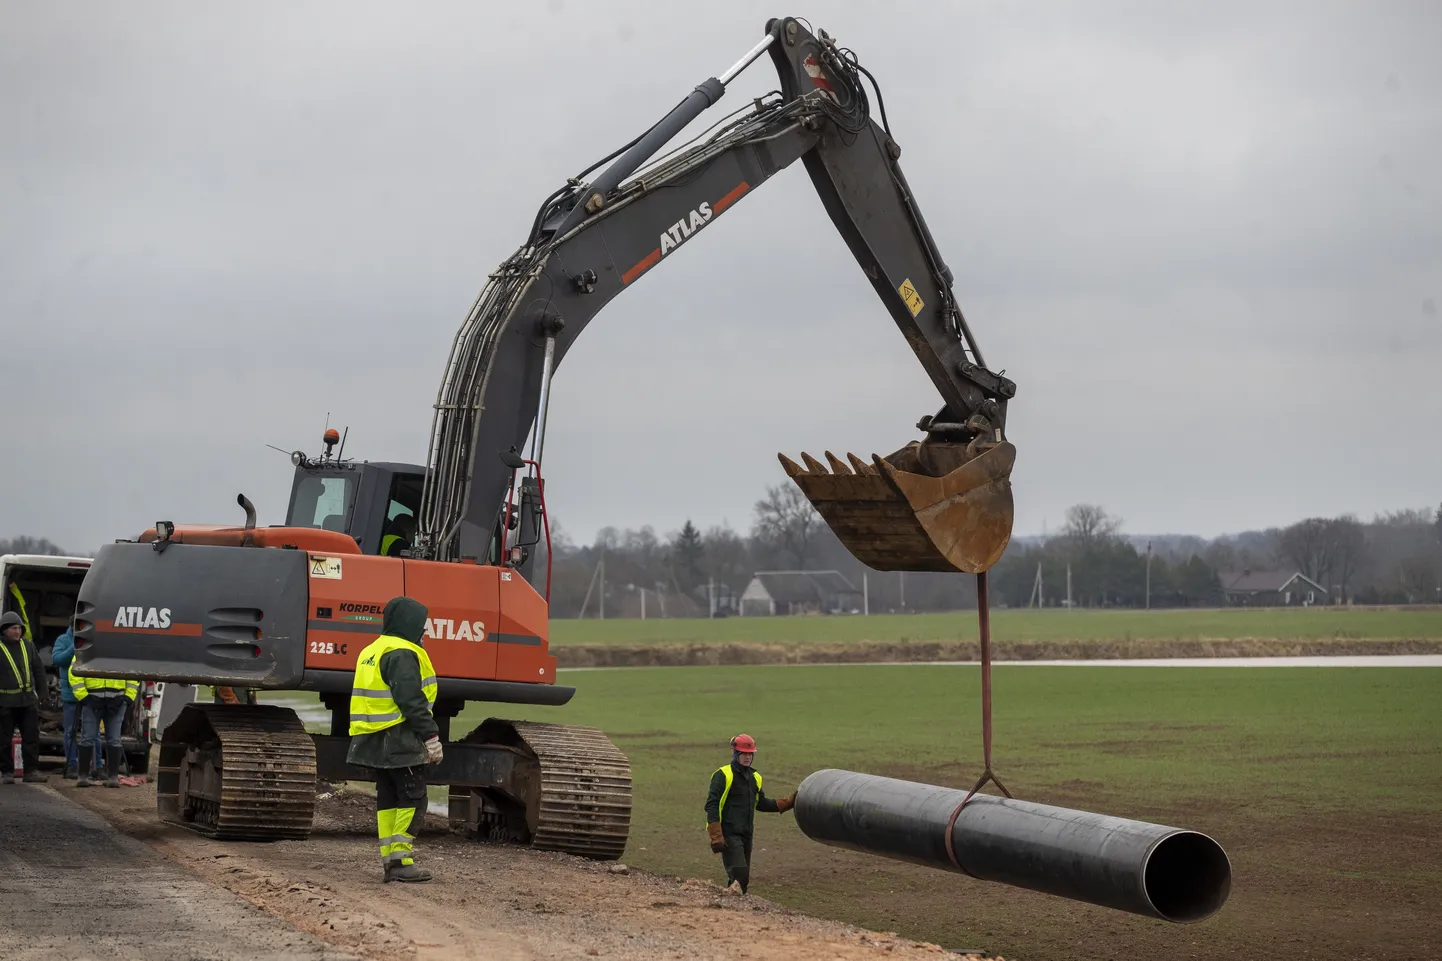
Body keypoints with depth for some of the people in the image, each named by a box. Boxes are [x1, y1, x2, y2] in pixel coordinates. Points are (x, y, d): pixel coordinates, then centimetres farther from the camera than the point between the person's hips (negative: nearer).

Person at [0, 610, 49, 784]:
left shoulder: (27, 645, 9)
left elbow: (39, 670, 16)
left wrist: (43, 692, 13)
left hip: (28, 700, 4)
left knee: (32, 737, 2)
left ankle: (31, 771, 7)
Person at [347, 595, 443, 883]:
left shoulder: (371, 652, 17)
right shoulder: (402, 655, -14)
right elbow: (412, 702, -20)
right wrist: (431, 737, -17)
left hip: (375, 742, 10)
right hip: (400, 741, -9)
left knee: (388, 799, 11)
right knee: (413, 799, -5)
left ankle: (390, 860, 11)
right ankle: (402, 860, -8)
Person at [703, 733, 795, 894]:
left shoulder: (755, 777, 15)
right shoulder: (723, 775, -9)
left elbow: (762, 803, 26)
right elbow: (712, 806, -13)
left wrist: (789, 802, 16)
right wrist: (716, 838, -19)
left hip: (746, 835, 8)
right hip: (729, 835, -8)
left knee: (744, 878, 9)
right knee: (739, 874, -20)